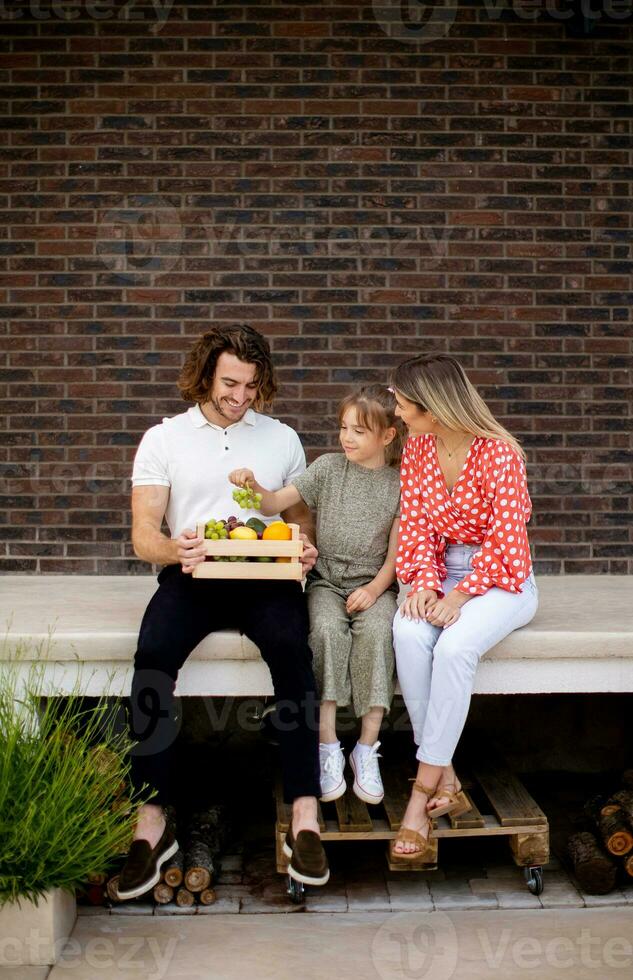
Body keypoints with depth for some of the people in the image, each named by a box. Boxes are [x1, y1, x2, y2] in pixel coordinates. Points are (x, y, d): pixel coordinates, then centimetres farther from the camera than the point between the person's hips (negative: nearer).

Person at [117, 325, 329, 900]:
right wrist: (173, 549, -23)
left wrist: (305, 546, -9)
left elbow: (302, 519, 16)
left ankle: (305, 819, -27)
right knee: (153, 656, -31)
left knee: (291, 647, -32)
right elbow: (143, 533, 1)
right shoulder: (162, 439, 9)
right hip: (190, 577, 0)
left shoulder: (282, 438, 15)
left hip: (266, 578, 1)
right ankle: (152, 823, -20)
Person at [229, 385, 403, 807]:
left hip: (374, 583, 0)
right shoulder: (328, 467, 6)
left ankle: (367, 748, -20)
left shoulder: (400, 482, 3)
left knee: (377, 631, -32)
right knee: (327, 630, -31)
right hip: (327, 580, 1)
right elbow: (276, 503, 3)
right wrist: (254, 486, -17)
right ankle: (328, 746, -22)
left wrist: (375, 588, -13)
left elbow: (396, 550, 1)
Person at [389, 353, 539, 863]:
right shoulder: (416, 449, 3)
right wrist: (426, 583, -15)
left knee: (454, 647, -34)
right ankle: (446, 781, -20)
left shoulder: (500, 454, -16)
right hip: (443, 573, 5)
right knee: (408, 634, -29)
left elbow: (506, 544, -16)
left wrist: (460, 595, -23)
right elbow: (415, 526, 2)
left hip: (499, 579, -4)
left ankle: (422, 791, -22)